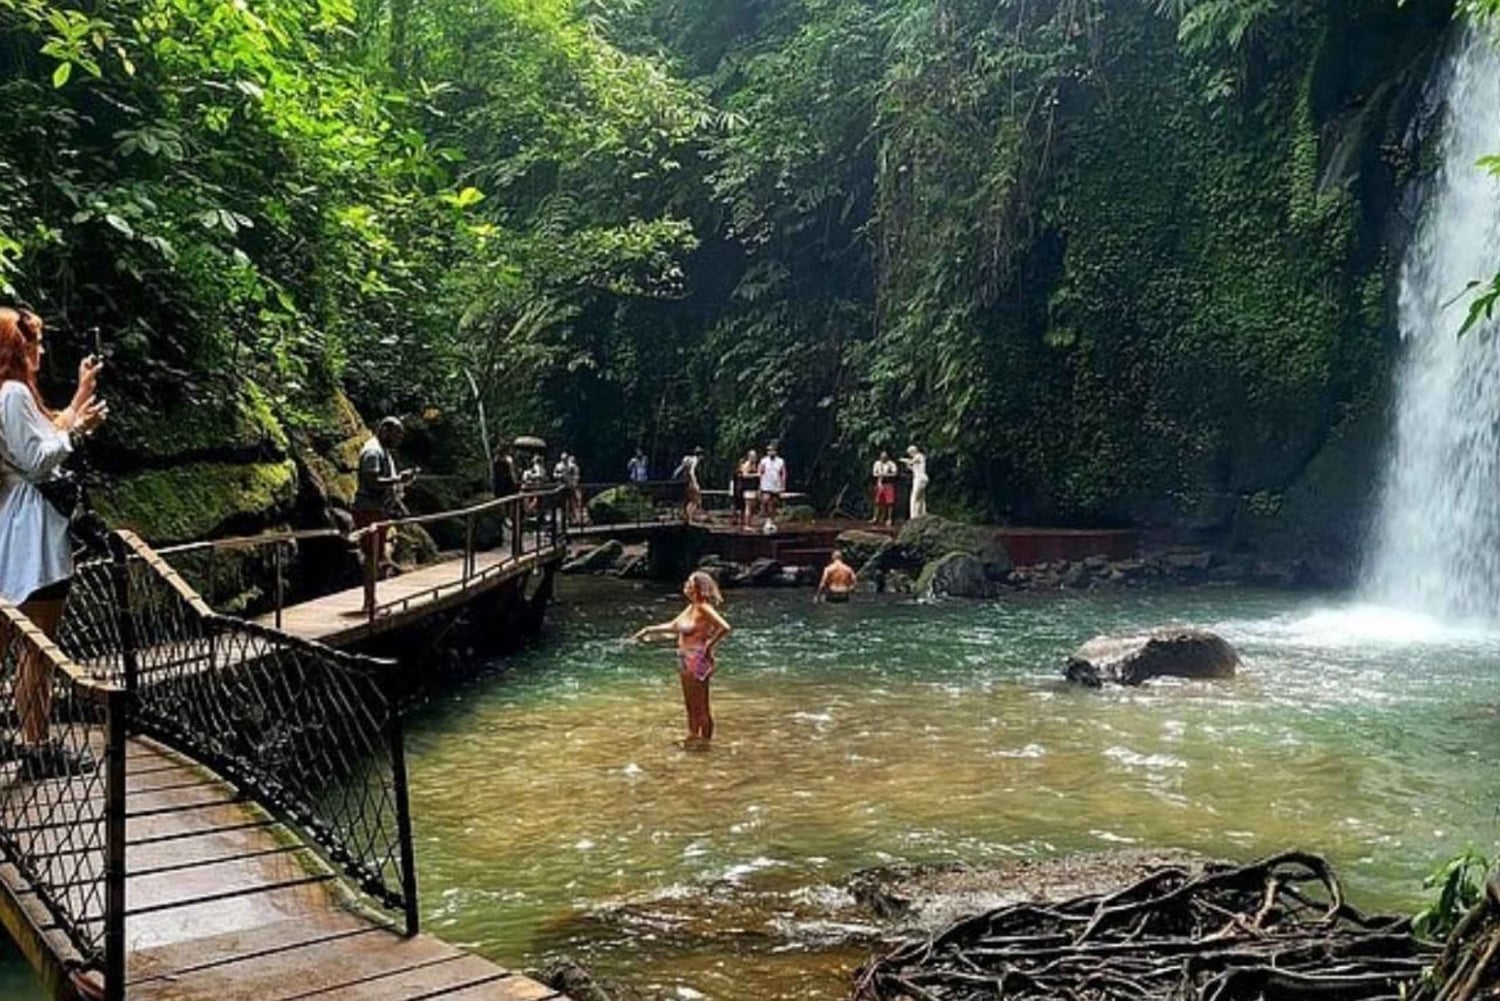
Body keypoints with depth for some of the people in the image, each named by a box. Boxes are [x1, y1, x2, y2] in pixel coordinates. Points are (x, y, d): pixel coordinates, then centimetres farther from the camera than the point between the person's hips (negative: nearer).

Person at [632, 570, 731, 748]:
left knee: (700, 706, 1)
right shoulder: (691, 608, 11)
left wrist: (709, 645, -17)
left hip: (698, 661, -9)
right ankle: (692, 737, 25)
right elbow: (673, 627, 24)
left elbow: (724, 628, -27)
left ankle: (705, 740, 11)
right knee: (691, 704, 16)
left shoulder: (704, 608, -16)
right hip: (686, 661, 9)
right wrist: (649, 630, 22)